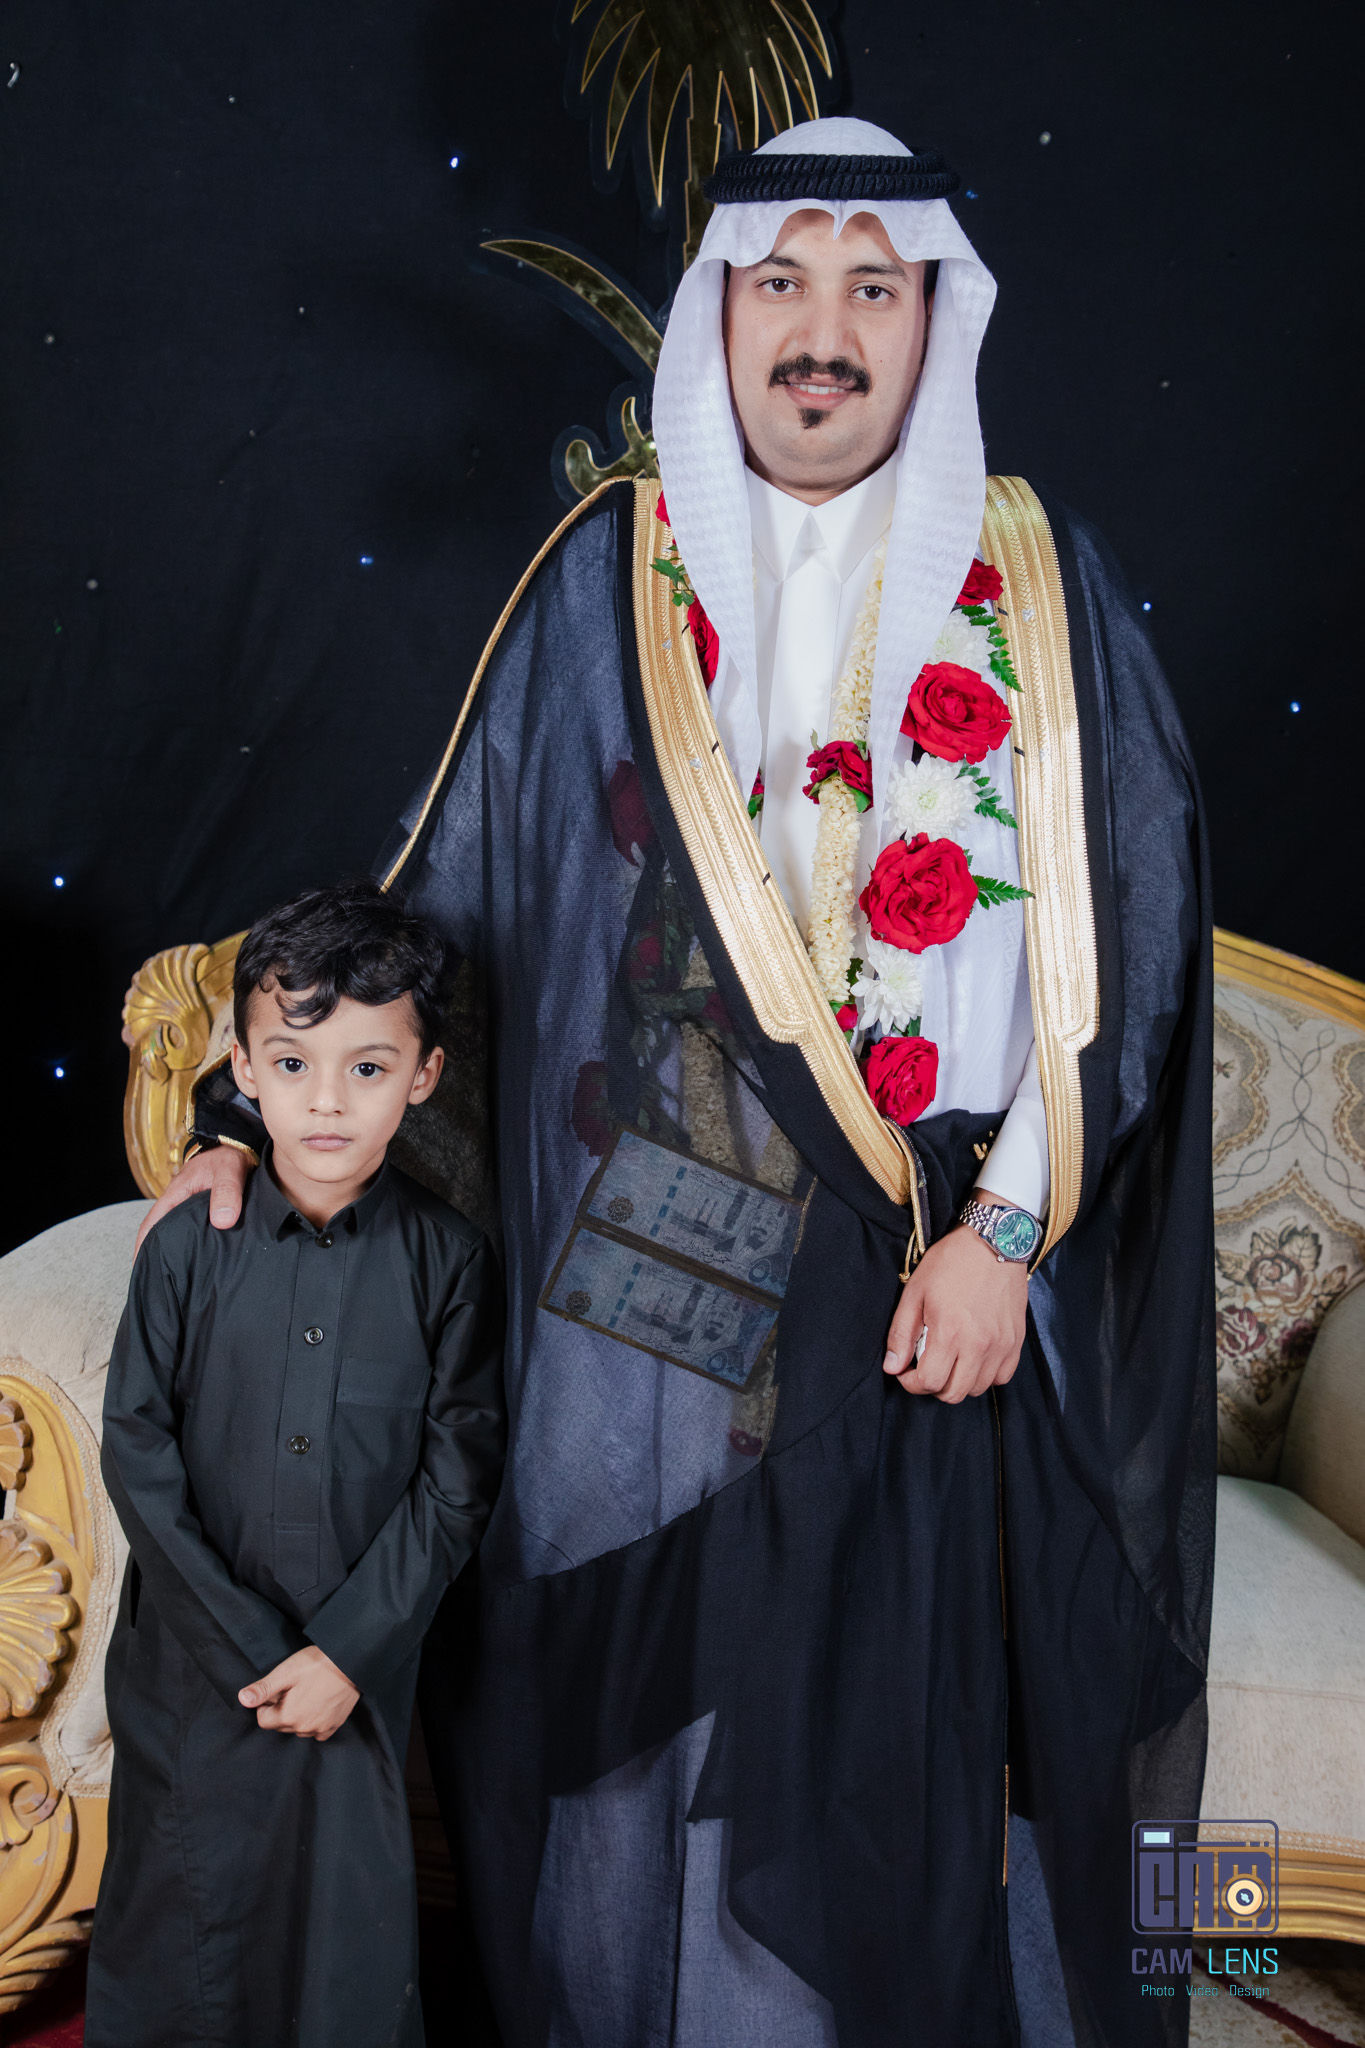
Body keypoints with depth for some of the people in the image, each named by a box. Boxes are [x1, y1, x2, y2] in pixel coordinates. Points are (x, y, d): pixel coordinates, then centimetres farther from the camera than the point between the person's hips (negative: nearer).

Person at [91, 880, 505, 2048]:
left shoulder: (447, 1261, -6)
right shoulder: (190, 1250, -5)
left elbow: (458, 1480, -5)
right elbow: (138, 1459, -5)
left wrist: (343, 1653, -11)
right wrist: (251, 1651, -9)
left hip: (364, 1679, 0)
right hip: (192, 1668, 1)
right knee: (175, 1941, 11)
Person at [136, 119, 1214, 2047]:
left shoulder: (1035, 580, 3)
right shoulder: (613, 577, 5)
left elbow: (1122, 926, -2)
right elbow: (450, 884, 9)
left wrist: (1007, 1231, -9)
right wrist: (260, 1108, 5)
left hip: (940, 1282, 0)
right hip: (654, 1264, 1)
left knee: (910, 1717, 7)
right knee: (648, 1719, 9)